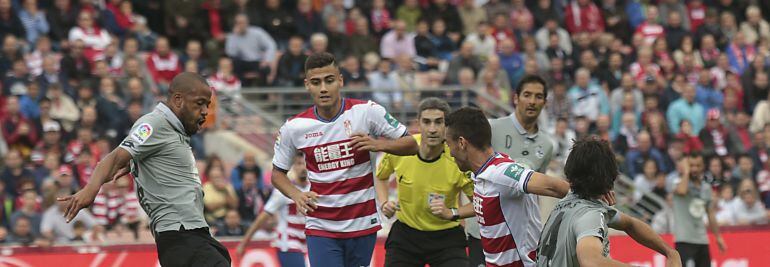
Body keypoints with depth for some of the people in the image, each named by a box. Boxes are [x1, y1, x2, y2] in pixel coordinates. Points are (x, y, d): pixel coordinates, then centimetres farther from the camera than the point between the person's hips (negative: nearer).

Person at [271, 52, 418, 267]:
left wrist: (378, 145, -21)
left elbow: (411, 145, -2)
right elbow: (278, 173, 9)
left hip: (363, 224, 1)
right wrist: (296, 195, -12)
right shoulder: (293, 128, -5)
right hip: (321, 227, -1)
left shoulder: (366, 111, -8)